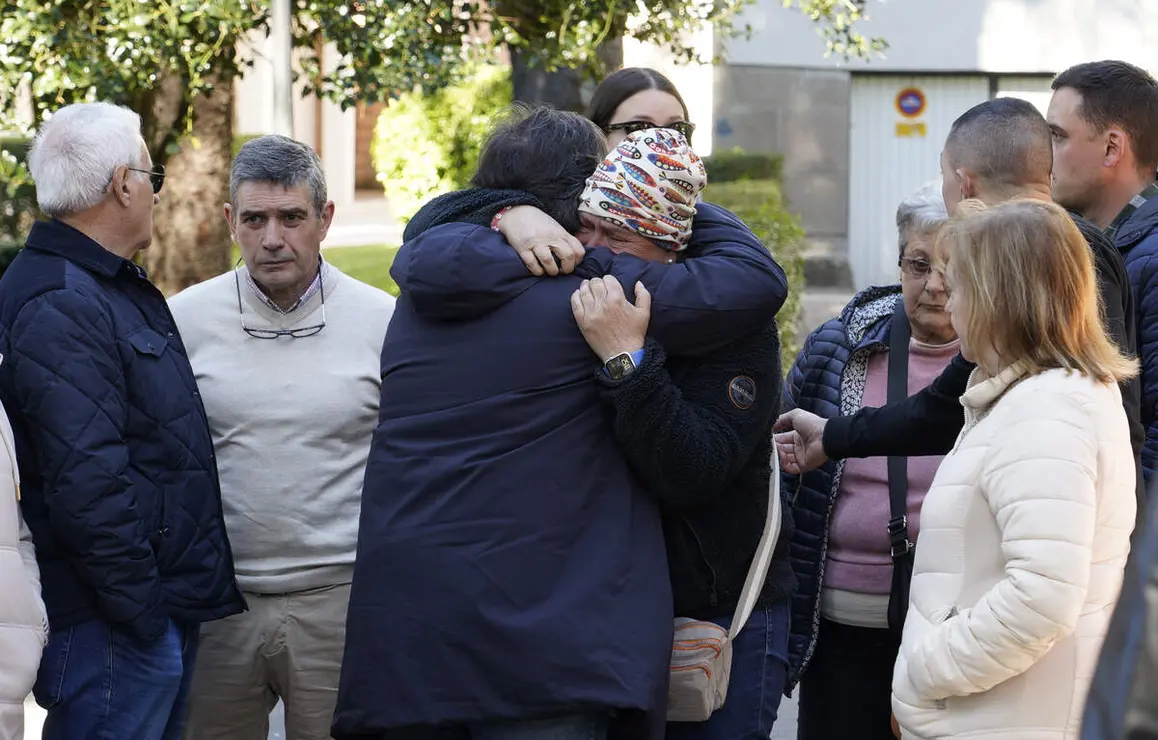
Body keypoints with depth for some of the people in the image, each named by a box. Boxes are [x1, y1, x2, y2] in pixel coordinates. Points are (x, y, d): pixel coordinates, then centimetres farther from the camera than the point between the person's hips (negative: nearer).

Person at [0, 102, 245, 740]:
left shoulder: (112, 287, 17)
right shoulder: (60, 309, -19)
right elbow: (87, 482, -25)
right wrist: (140, 609, -20)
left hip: (165, 612, 10)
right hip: (112, 632, -10)